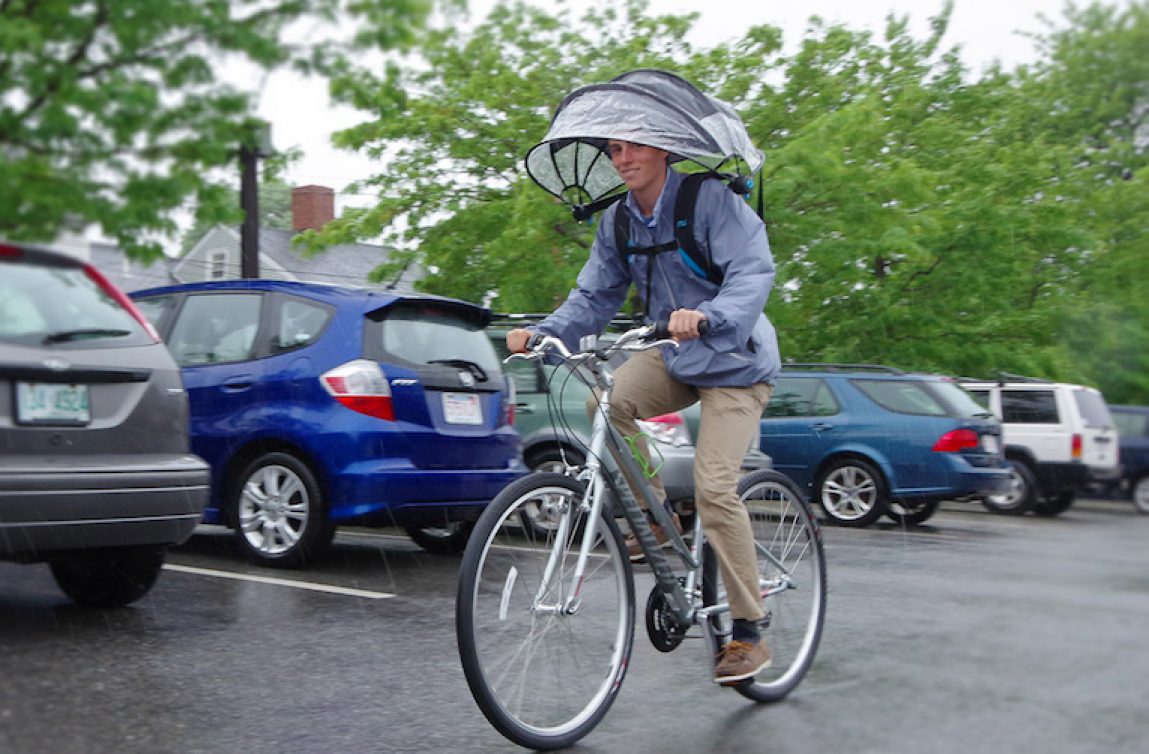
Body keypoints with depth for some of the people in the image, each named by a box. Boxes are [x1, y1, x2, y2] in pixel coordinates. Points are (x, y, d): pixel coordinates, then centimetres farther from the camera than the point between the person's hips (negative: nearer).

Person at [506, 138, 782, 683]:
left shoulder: (711, 199, -17)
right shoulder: (617, 222, 2)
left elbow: (753, 270, -27)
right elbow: (594, 297, 4)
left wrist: (706, 317, -46)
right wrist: (542, 332, -15)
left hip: (734, 361, -6)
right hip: (674, 357, 6)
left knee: (713, 487, -17)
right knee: (607, 401, -24)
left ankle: (748, 633, -3)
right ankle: (656, 517, -1)